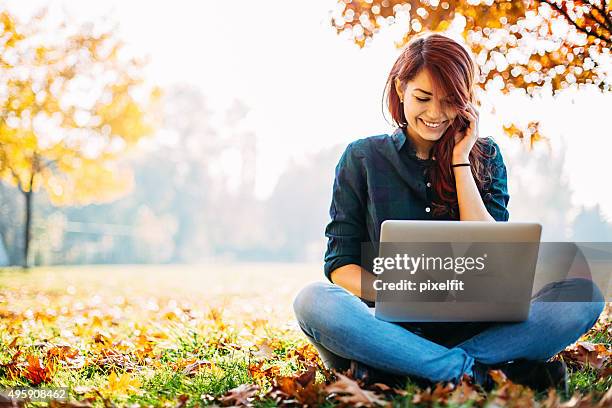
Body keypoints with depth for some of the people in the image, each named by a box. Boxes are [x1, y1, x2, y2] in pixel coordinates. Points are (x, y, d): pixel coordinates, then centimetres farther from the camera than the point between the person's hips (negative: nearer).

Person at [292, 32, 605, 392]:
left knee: (585, 296, -23)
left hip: (470, 326, 2)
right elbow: (340, 264, 2)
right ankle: (480, 372, -30)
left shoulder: (485, 157, 10)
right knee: (313, 301, -32)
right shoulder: (363, 158, 6)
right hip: (392, 327, -1)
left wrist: (460, 160, -3)